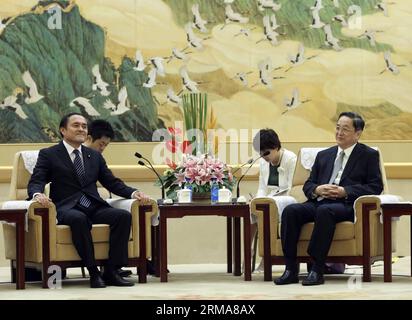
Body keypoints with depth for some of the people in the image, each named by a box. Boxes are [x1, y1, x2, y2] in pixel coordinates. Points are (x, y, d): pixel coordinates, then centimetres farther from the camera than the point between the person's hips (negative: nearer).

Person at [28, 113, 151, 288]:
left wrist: (134, 193, -1)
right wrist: (38, 195, -27)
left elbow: (112, 182, 19)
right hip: (67, 208, -4)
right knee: (79, 219, -39)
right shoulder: (48, 155, 8)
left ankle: (111, 271, -24)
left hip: (94, 207, 5)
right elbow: (35, 182, -1)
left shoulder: (95, 156, 21)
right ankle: (93, 272, -31)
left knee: (124, 215, -24)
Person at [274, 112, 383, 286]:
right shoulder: (324, 155, 27)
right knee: (290, 210, -24)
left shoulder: (369, 155, 12)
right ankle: (291, 269, -27)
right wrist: (317, 190, -4)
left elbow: (375, 186, 1)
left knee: (324, 211, -38)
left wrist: (345, 191, -12)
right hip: (318, 202, 5)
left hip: (346, 205, -5)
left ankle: (317, 271, -37)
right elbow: (308, 184, 22)